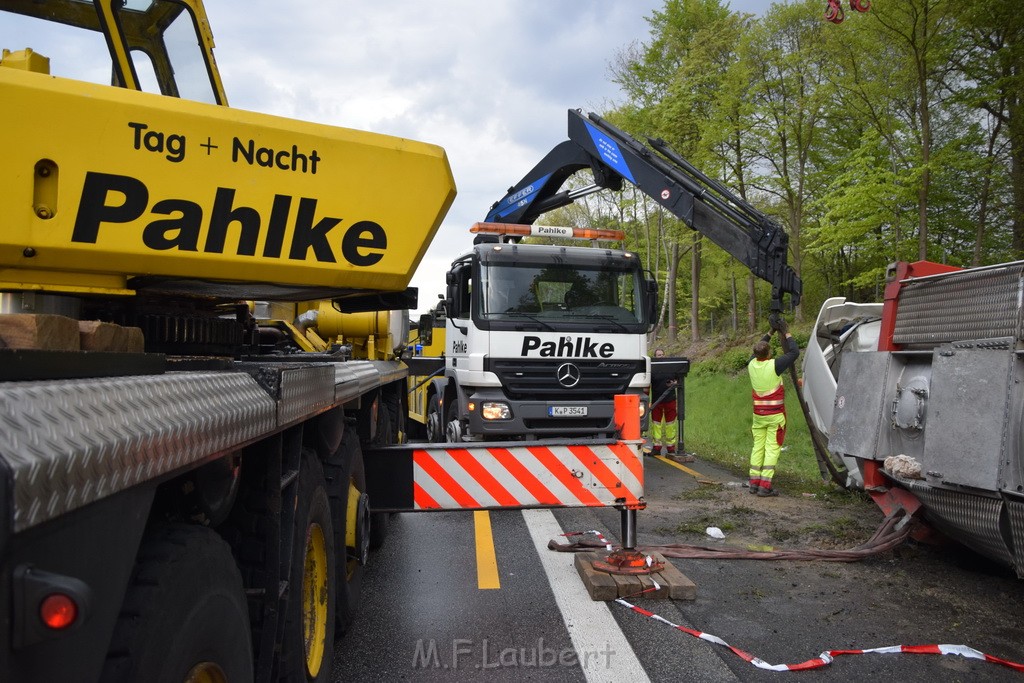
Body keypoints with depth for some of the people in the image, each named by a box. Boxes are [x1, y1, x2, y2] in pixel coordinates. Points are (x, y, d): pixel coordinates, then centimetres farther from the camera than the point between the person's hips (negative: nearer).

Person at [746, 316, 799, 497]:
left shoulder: (751, 364, -1)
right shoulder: (774, 366, -17)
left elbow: (757, 351, 21)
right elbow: (795, 352, -9)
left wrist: (770, 332, 22)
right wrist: (786, 333, 1)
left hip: (758, 414, 5)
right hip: (775, 414, -5)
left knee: (758, 446, 11)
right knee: (772, 448, -3)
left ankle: (754, 483, 11)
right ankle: (765, 485, -7)